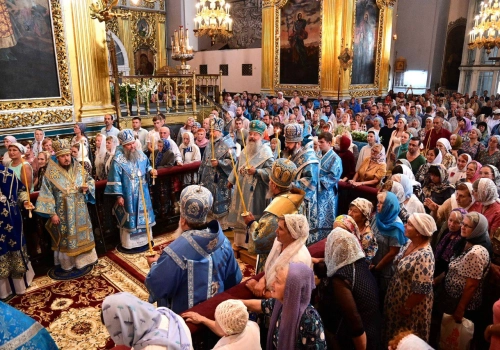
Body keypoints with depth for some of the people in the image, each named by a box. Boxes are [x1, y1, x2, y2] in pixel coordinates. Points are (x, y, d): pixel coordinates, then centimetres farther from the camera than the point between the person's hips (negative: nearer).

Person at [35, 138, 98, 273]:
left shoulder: (78, 168, 0)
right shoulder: (51, 173, -10)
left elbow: (90, 180, 10)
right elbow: (47, 194, -9)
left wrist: (87, 187, -13)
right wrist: (52, 213, -12)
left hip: (80, 211, 3)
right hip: (63, 213, -3)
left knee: (81, 234, 12)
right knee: (66, 237, 8)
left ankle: (82, 260, 27)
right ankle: (68, 263, 22)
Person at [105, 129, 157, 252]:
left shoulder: (140, 154, 0)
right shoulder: (118, 160, -18)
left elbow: (146, 166, 17)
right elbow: (115, 179, -15)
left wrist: (151, 170, -5)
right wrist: (119, 196, -15)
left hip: (142, 193, 6)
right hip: (128, 195, -6)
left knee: (143, 215, 17)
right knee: (129, 219, 4)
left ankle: (144, 240, 34)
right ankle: (128, 244, 19)